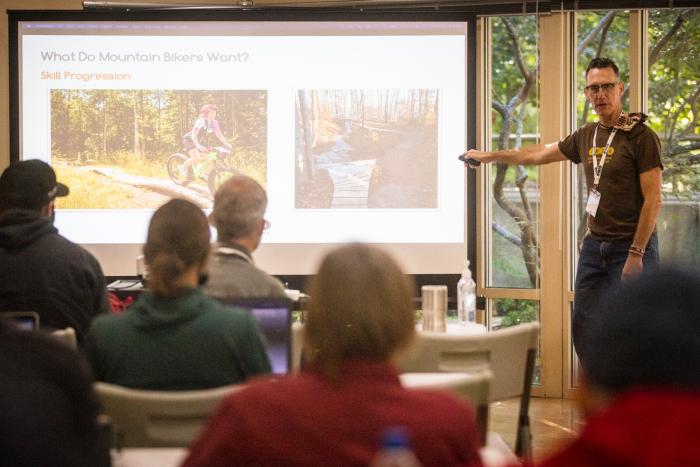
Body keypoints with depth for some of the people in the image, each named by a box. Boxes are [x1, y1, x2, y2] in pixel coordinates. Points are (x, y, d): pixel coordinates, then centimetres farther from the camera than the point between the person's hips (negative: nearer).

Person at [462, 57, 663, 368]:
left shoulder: (641, 137, -8)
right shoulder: (586, 137, 11)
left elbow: (653, 199, -12)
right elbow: (538, 154, 26)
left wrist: (636, 254, -16)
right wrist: (489, 156, 33)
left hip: (631, 246, -7)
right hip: (595, 245, 7)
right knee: (583, 329, 5)